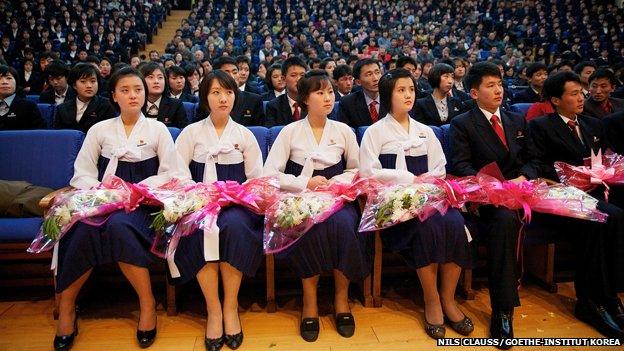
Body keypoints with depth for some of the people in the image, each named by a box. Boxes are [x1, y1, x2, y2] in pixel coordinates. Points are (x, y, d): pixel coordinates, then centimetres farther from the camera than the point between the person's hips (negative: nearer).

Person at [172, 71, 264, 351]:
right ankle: (213, 310, -21)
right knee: (201, 230, -34)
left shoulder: (245, 134, 14)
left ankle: (231, 307, -21)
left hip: (237, 203, 0)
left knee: (234, 225, -34)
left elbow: (257, 179, 10)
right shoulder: (191, 132, 11)